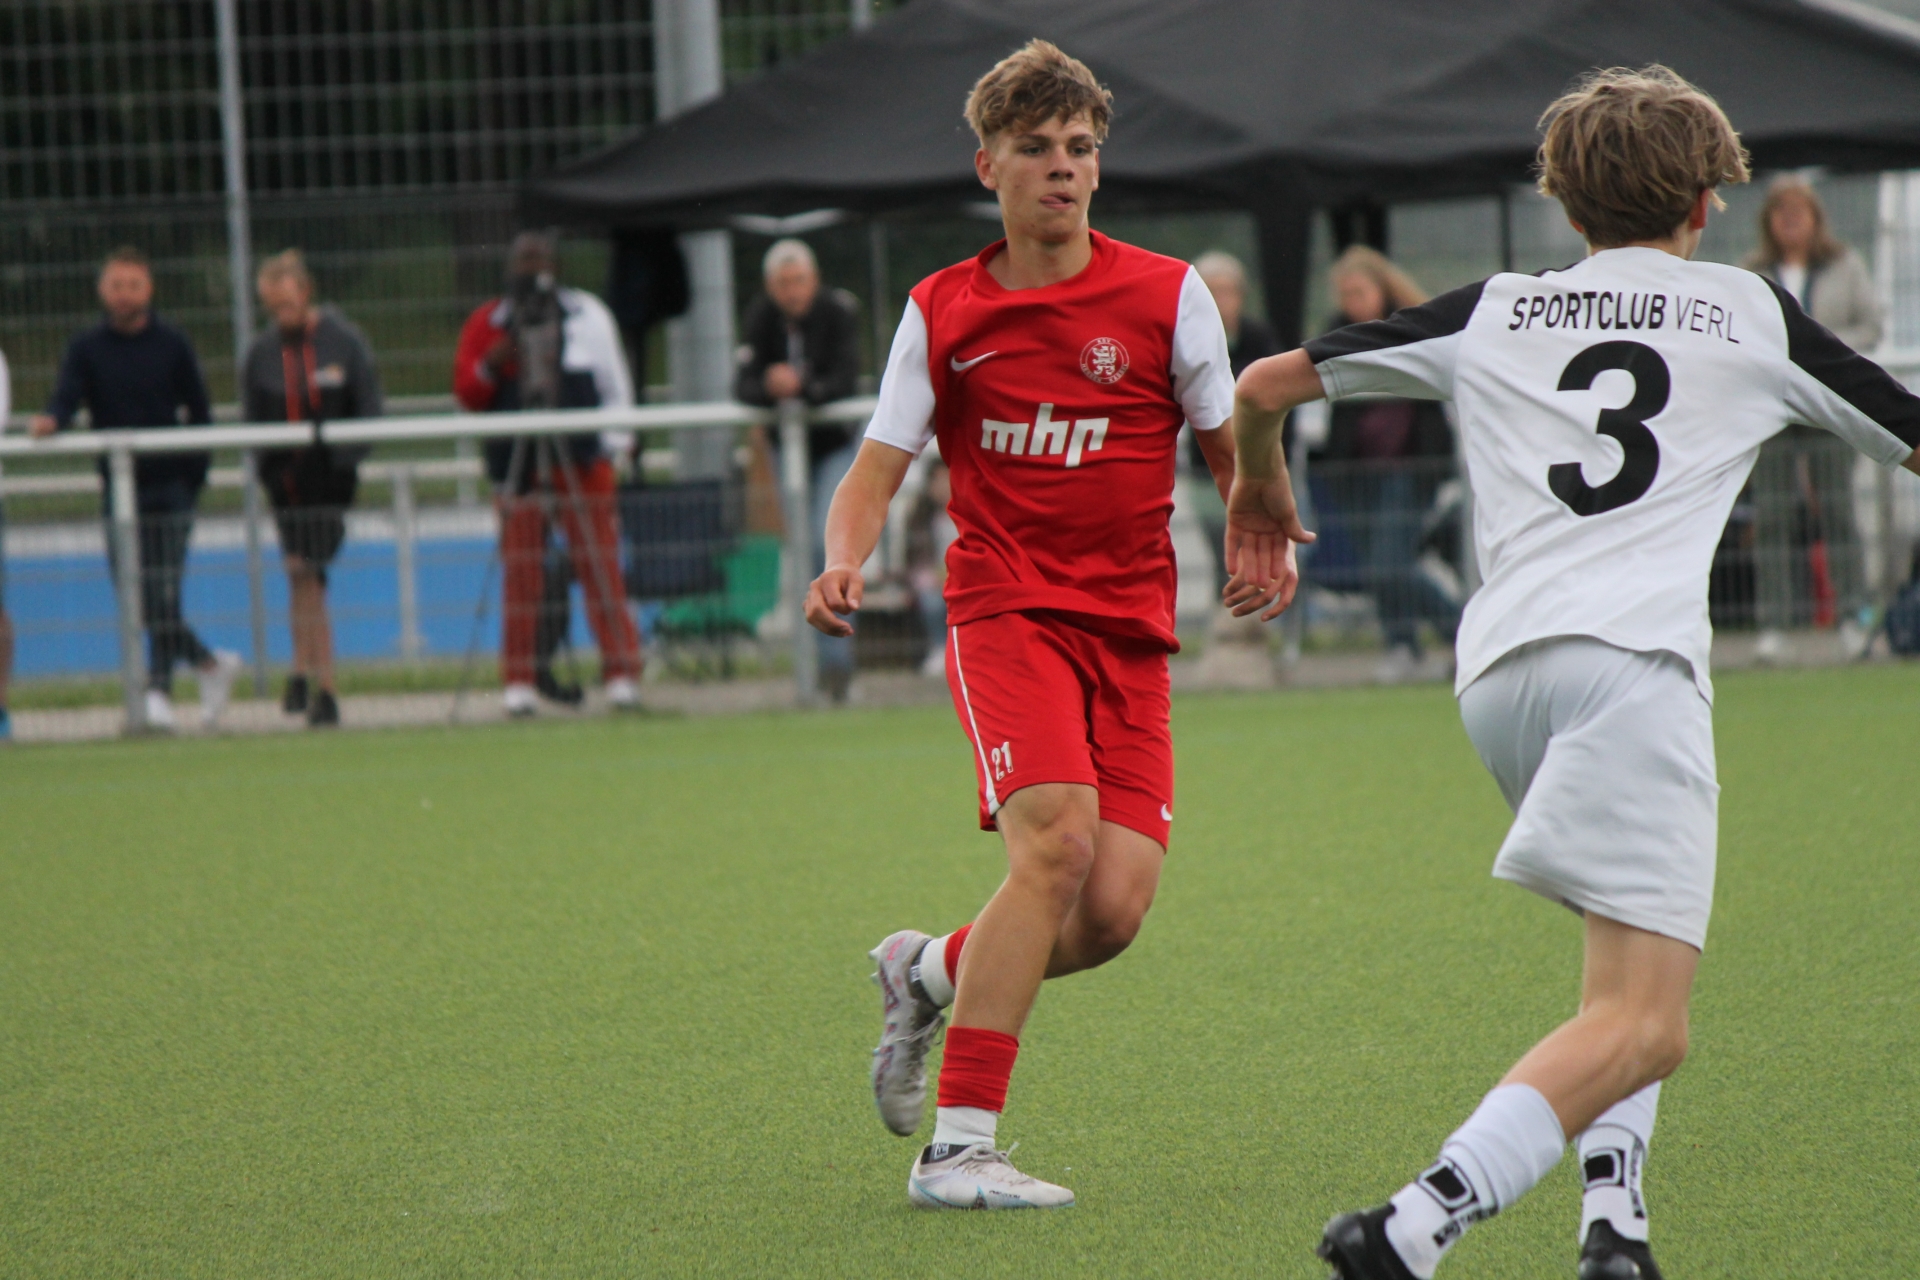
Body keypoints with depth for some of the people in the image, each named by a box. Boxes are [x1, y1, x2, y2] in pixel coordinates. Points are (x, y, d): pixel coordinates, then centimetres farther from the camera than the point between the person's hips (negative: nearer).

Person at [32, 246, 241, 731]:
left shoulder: (172, 346, 3)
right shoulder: (86, 349, 5)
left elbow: (198, 414, 3)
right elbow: (68, 396, -10)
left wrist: (193, 479, -6)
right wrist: (51, 420, -34)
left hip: (170, 485, -2)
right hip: (118, 487, 2)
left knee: (164, 595, -10)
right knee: (135, 599, 5)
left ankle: (159, 692, -8)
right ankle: (212, 663, 22)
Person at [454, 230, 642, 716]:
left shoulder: (588, 314, 10)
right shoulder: (489, 322, 9)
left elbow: (617, 388, 13)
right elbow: (466, 393, 4)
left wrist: (612, 444, 3)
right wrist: (491, 367, -14)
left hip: (582, 460, 0)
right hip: (518, 465, 0)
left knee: (600, 566, -5)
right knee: (520, 571, -3)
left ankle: (622, 673, -3)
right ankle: (519, 682, 1)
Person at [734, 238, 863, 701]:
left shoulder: (838, 312, -18)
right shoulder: (761, 318, -10)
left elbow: (845, 379, -28)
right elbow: (743, 385, -17)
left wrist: (803, 387, -46)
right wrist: (769, 388, -40)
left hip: (837, 445, -4)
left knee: (828, 544, -19)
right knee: (804, 552, 7)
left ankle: (836, 658, -17)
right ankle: (831, 659, 21)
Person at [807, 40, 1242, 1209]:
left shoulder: (1167, 295, 6)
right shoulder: (943, 313, 7)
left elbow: (1232, 447, 13)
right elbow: (879, 467, 8)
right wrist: (844, 562, -13)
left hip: (1130, 630, 2)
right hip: (1005, 615, -2)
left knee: (1115, 907, -12)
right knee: (1057, 838, -25)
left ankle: (933, 973, 21)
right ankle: (959, 1147, -21)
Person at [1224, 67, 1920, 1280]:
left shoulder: (1492, 313, 21)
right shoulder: (1751, 310, 15)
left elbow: (1269, 384, 24)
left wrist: (1262, 490, 44)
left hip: (1497, 669, 5)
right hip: (1631, 656, -5)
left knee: (1643, 951, 28)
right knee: (1644, 1027, -12)